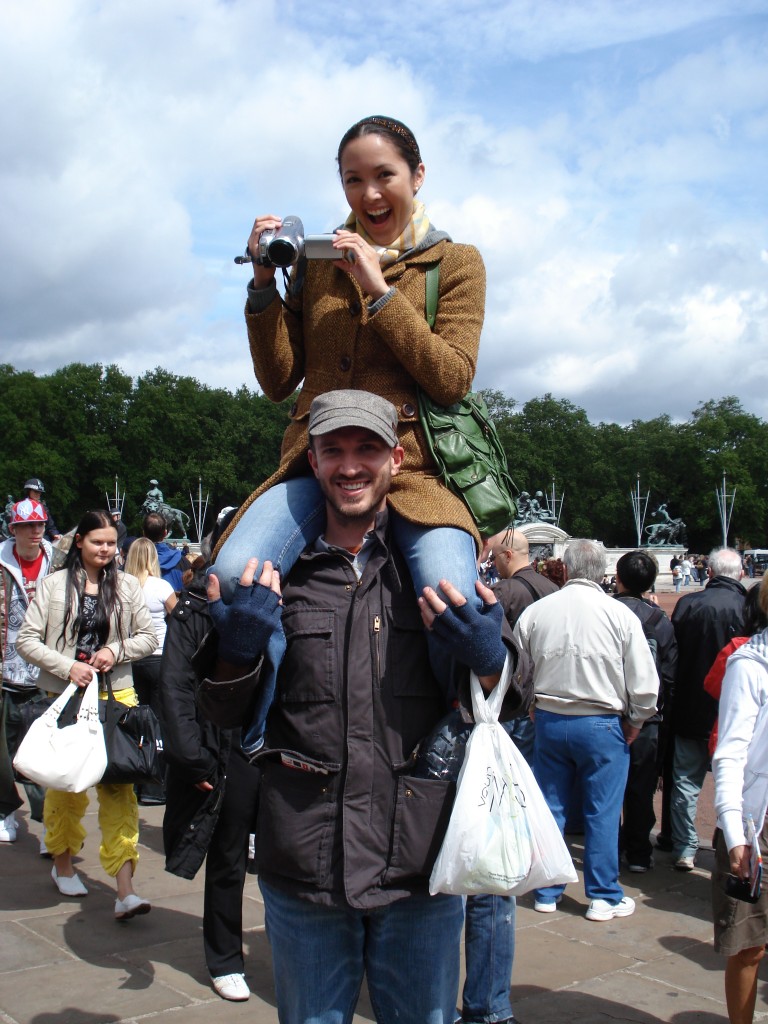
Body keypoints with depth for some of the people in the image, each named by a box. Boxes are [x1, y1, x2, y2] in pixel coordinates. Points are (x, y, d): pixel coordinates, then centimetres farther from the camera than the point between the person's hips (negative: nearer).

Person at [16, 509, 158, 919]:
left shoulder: (127, 585, 4)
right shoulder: (54, 585, -1)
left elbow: (147, 636, 8)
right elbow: (27, 640, -3)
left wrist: (117, 650, -10)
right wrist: (67, 667, -15)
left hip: (116, 696, 1)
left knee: (118, 785, -7)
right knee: (65, 785, 12)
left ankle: (125, 890, -9)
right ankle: (62, 864, 36)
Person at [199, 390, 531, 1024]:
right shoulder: (277, 571, 3)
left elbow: (514, 702, 7)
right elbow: (225, 715, 9)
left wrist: (488, 661, -16)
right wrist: (236, 651, -11)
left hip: (421, 867, 0)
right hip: (302, 872, 1)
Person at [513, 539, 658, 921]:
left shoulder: (535, 611, -3)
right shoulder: (620, 615, -10)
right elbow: (645, 684, -8)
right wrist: (634, 722, 9)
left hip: (548, 721, 3)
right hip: (602, 724, -3)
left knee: (549, 808, 12)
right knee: (602, 813, 8)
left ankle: (546, 892, 22)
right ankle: (603, 897, 17)